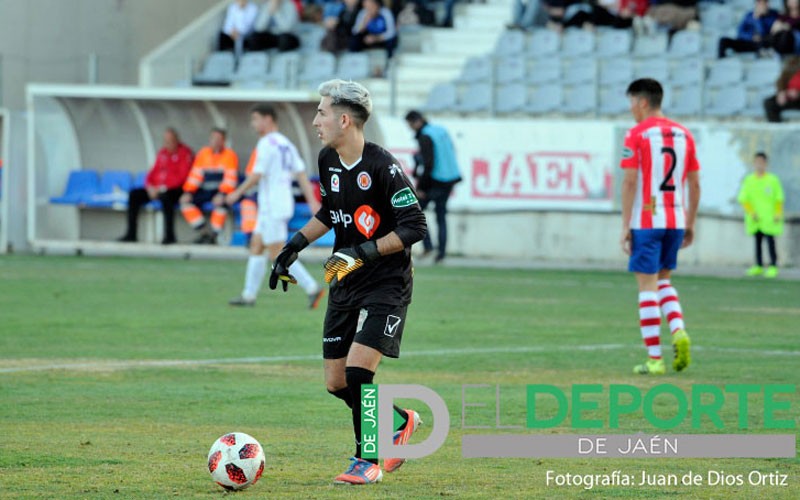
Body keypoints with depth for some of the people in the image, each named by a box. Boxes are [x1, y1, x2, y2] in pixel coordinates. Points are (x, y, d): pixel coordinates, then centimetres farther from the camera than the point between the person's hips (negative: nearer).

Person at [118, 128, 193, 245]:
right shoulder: (162, 153, 15)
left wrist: (163, 188, -20)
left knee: (165, 196, -40)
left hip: (175, 190, -7)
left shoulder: (185, 153, -6)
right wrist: (150, 186, -6)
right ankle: (131, 234, -10)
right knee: (134, 195, -11)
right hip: (157, 189, 7)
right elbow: (153, 172, 15)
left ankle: (169, 235, -34)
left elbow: (181, 177, -15)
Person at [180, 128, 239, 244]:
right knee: (185, 201, -17)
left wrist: (222, 194, -29)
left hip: (222, 191, -5)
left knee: (220, 202, -37)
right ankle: (204, 230, -14)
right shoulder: (203, 153, 8)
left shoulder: (230, 155, -6)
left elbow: (230, 179, -15)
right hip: (205, 190, 5)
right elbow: (195, 176, 5)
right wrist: (188, 192, -9)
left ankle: (213, 234, -21)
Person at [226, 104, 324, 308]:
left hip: (272, 206, -10)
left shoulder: (267, 144, -13)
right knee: (256, 246, 13)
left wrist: (238, 193, -6)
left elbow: (257, 175, -17)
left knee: (277, 255, -9)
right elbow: (301, 174, 11)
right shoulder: (286, 144, 15)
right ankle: (249, 295, 13)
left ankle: (312, 288, -15)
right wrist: (312, 200, 9)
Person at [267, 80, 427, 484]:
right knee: (336, 382, 6)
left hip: (387, 285, -8)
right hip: (345, 284, 8)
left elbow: (414, 227, -20)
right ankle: (400, 422, 30)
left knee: (357, 370, -18)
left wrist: (363, 253, -25)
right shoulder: (328, 160, 3)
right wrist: (295, 246, 14)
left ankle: (367, 461, -1)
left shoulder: (382, 166, -20)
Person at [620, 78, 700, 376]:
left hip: (646, 221, -5)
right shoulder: (683, 134, 10)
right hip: (675, 219, 5)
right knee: (663, 282, 20)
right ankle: (678, 331, -4)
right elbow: (694, 184, 11)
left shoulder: (637, 135, -6)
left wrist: (625, 226, -8)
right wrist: (690, 224, 18)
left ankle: (654, 359, -2)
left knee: (647, 287, -1)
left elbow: (630, 182, -11)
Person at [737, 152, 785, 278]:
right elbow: (743, 199, 3)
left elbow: (779, 199, 3)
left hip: (770, 219, -3)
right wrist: (751, 212, -9)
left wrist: (778, 214, -6)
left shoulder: (773, 180, -1)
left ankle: (773, 266, -3)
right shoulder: (748, 181, 4)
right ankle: (758, 266, 15)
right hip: (755, 219, 3)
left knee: (770, 241, -7)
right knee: (757, 241, 8)